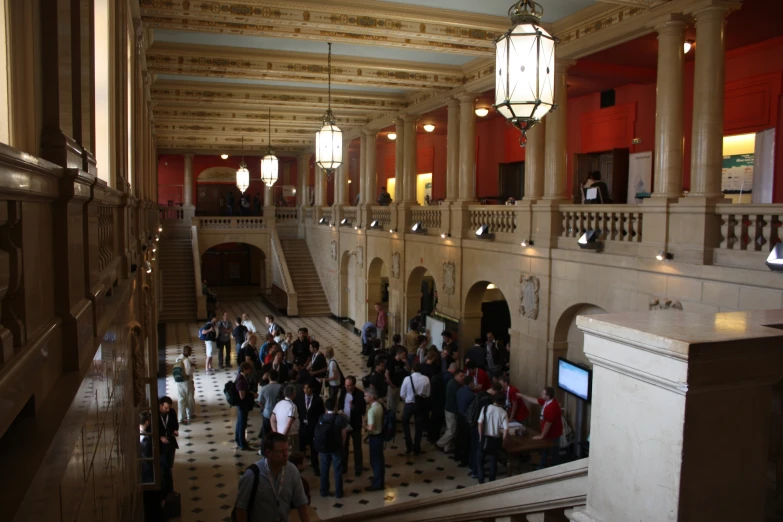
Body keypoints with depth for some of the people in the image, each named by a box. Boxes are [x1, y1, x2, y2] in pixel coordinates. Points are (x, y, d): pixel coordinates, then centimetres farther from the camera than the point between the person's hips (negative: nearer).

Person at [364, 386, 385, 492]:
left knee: (375, 460, 4)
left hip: (375, 437, -9)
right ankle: (380, 479, 35)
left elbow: (371, 428, -27)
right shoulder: (379, 406, 2)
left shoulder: (372, 410, -26)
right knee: (379, 459, 20)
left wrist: (364, 426, -7)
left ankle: (377, 484, 15)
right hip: (380, 434, 9)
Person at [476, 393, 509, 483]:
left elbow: (480, 423, -11)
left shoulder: (486, 408, -6)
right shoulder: (503, 412, -6)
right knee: (493, 461, 16)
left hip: (485, 438, 0)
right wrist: (502, 440, 2)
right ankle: (491, 482, 22)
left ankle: (481, 482, 15)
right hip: (496, 440, 0)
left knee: (480, 460, 15)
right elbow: (506, 429, -13)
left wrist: (480, 437, 0)